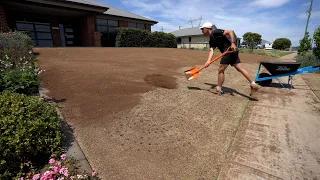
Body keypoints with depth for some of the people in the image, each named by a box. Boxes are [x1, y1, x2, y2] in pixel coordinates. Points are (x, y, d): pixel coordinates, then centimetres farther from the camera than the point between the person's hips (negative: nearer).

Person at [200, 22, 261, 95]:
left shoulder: (215, 32, -5)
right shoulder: (211, 40, 19)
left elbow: (230, 31, -12)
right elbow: (211, 50, 4)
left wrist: (232, 43, -23)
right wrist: (208, 61, -12)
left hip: (230, 50, -9)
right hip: (232, 52, 9)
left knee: (220, 70, -2)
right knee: (241, 68, 7)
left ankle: (218, 89, 8)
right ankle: (254, 85, 9)